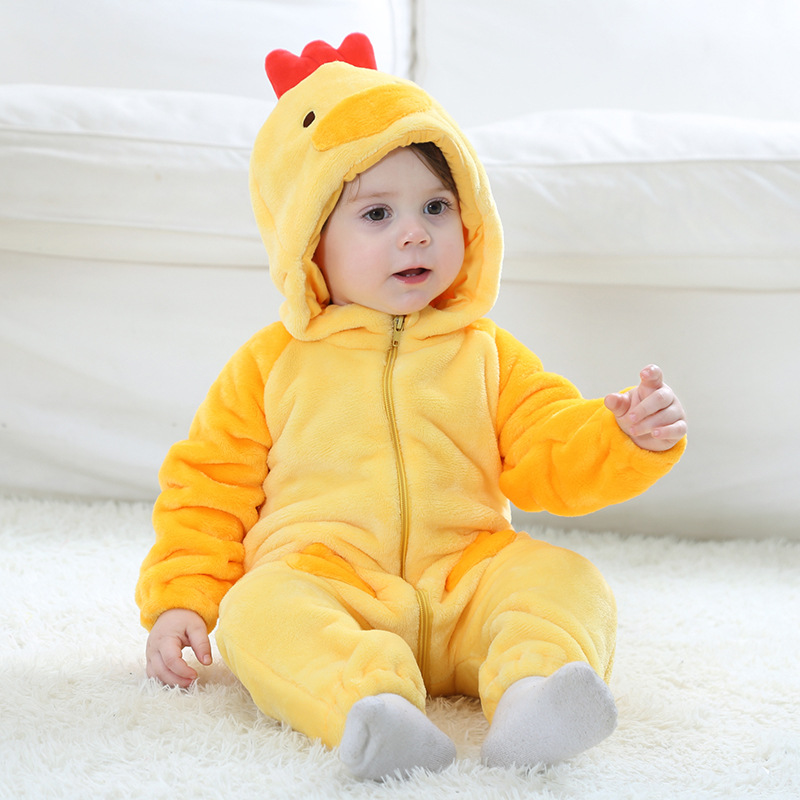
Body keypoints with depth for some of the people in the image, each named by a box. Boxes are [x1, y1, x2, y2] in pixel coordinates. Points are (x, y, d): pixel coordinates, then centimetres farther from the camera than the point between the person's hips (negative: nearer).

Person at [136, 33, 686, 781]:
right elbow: (209, 486, 14)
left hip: (463, 585, 2)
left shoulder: (486, 355, 16)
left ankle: (532, 698, -51)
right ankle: (367, 704, -58)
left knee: (567, 581, -24)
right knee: (260, 613, -33)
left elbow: (551, 455, 10)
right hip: (320, 580, -2)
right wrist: (181, 601, 2)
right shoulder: (273, 362, 12)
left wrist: (624, 438, -12)